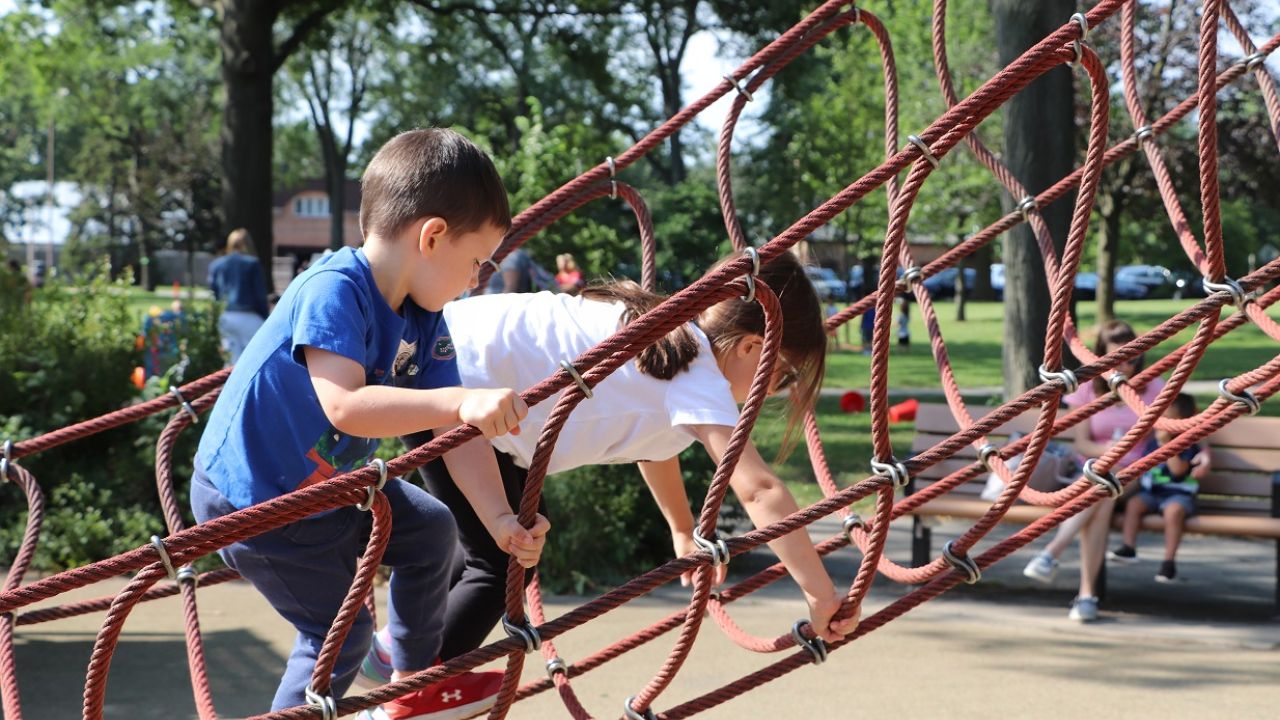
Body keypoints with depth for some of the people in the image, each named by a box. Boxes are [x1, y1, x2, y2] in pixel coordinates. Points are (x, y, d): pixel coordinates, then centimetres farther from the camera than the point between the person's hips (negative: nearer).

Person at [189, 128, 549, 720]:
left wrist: (500, 519, -20)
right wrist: (459, 401, -50)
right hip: (250, 496, -9)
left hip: (330, 486, 9)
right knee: (341, 632, -6)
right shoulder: (333, 291, -30)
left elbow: (458, 430, -7)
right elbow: (344, 406, -43)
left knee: (432, 532, 19)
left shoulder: (424, 324, -4)